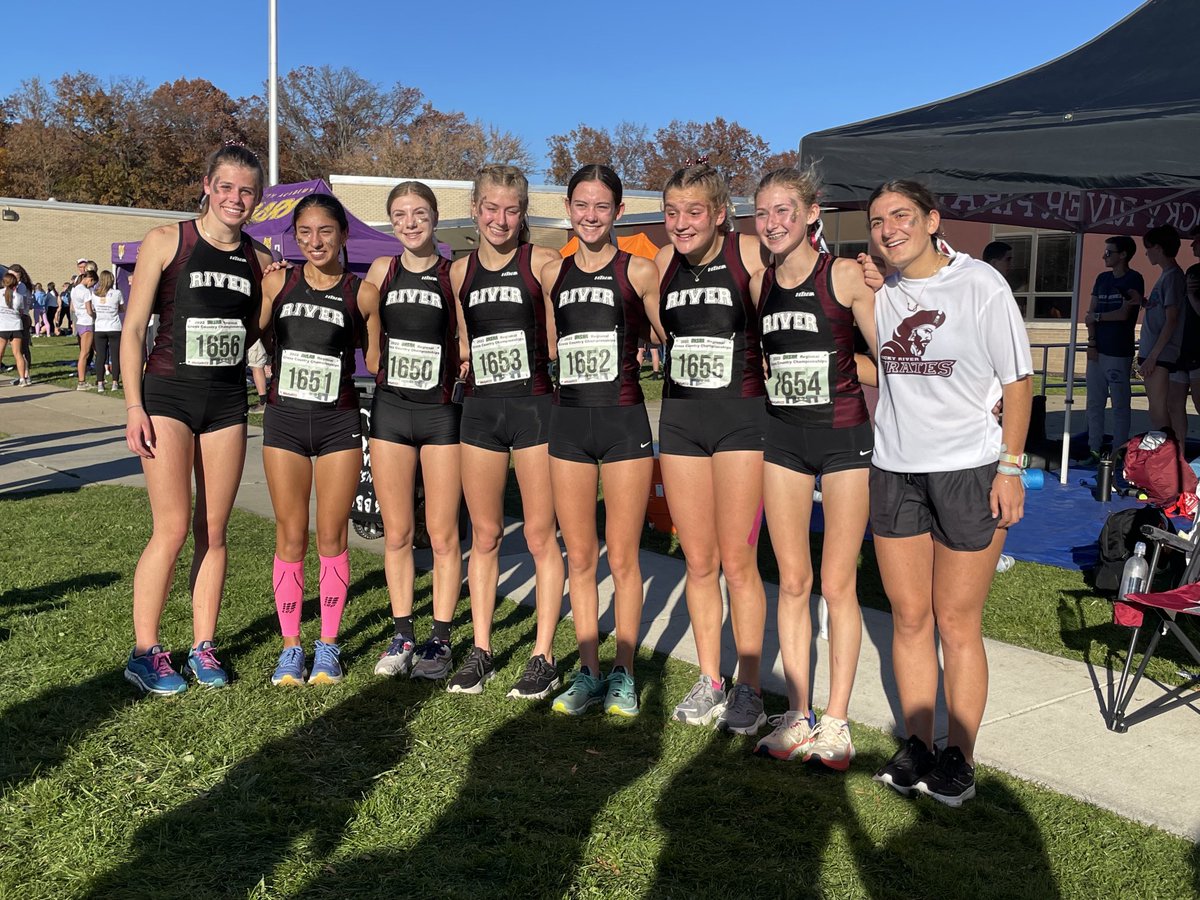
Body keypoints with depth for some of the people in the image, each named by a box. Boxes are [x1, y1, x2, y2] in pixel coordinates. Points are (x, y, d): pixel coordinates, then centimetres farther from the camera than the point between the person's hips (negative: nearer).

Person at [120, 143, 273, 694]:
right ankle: (144, 653, 7)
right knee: (173, 529, -7)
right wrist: (134, 406, -9)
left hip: (228, 401, 4)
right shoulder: (167, 241, -2)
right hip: (168, 395, -3)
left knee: (214, 531, 6)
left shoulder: (260, 260, 8)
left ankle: (203, 647, 17)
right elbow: (134, 326, -3)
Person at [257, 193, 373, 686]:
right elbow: (255, 336, 11)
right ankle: (290, 647, 18)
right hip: (284, 420, 1)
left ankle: (328, 646, 19)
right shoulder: (278, 281, 3)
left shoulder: (362, 292, -2)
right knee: (290, 537, 6)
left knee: (332, 538, 4)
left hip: (339, 423, -1)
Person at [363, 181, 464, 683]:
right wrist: (392, 371, 4)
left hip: (442, 413, -3)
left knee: (443, 536, 2)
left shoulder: (454, 275, -1)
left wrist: (458, 371, -13)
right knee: (396, 534, 8)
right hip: (390, 410, 3)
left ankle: (440, 640, 14)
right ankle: (402, 636, 20)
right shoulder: (382, 271, 8)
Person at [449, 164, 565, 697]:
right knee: (484, 536, 11)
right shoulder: (460, 271, 11)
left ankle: (544, 657, 12)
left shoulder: (540, 262, -3)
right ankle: (481, 651, 21)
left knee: (540, 535, 1)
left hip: (534, 405, -4)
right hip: (480, 409, 4)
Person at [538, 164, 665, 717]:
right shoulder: (553, 275, 11)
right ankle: (588, 674, 21)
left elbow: (671, 341, 6)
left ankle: (623, 674, 18)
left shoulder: (639, 271, -1)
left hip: (623, 422, -4)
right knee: (579, 558, 9)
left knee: (622, 558, 2)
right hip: (568, 422, 4)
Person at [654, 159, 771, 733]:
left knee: (737, 562, -1)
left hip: (740, 417, -5)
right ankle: (709, 681, 23)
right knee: (698, 562, 10)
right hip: (679, 420, 5)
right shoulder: (664, 264, 7)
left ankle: (748, 688, 14)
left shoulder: (750, 255, -9)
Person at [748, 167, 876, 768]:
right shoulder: (757, 284, 5)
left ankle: (836, 720, 14)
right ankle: (798, 715, 19)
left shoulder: (846, 276, -9)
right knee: (792, 582, 8)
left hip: (844, 435, -4)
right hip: (782, 436, 4)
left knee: (837, 584, 1)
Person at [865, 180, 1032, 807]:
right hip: (894, 471, 4)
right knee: (908, 617, 9)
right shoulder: (876, 290, 4)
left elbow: (1017, 381, -4)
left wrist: (1010, 466, -8)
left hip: (969, 470, -4)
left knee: (958, 623, 2)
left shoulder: (980, 284, -7)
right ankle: (917, 745, 22)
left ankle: (959, 757, 16)